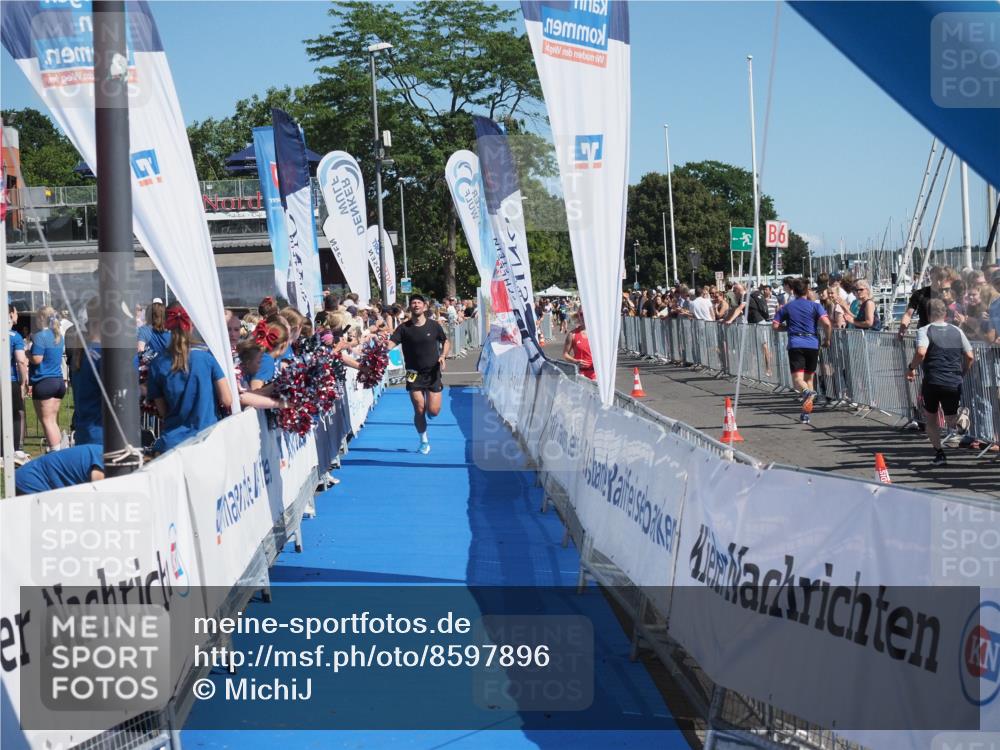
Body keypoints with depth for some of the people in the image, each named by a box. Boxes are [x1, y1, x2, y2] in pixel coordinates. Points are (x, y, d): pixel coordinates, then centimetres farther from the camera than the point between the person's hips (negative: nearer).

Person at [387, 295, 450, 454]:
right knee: (419, 410, -4)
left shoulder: (434, 326, -2)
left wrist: (443, 356, -6)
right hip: (414, 374, 0)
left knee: (433, 411, -5)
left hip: (433, 373, 0)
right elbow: (391, 343, -15)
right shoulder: (404, 328, -4)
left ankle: (430, 400, 34)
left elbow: (446, 341, 12)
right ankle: (424, 441, 19)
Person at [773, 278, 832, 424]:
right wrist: (827, 340, 7)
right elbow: (827, 324, -8)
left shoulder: (787, 307, 11)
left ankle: (807, 392, -44)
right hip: (812, 344, 1)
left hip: (795, 345, -1)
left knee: (797, 378, -8)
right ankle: (806, 414, 11)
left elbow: (775, 326, 9)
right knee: (809, 377, 14)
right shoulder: (815, 306, 6)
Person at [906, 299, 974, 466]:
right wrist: (962, 374, 23)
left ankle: (939, 453, 8)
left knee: (931, 418, 17)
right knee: (950, 416, 17)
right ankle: (952, 428, -18)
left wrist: (911, 368, -2)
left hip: (932, 382, -2)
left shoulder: (924, 331, 0)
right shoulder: (957, 331, 11)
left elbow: (921, 352, -18)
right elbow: (970, 356, 9)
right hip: (954, 383, 2)